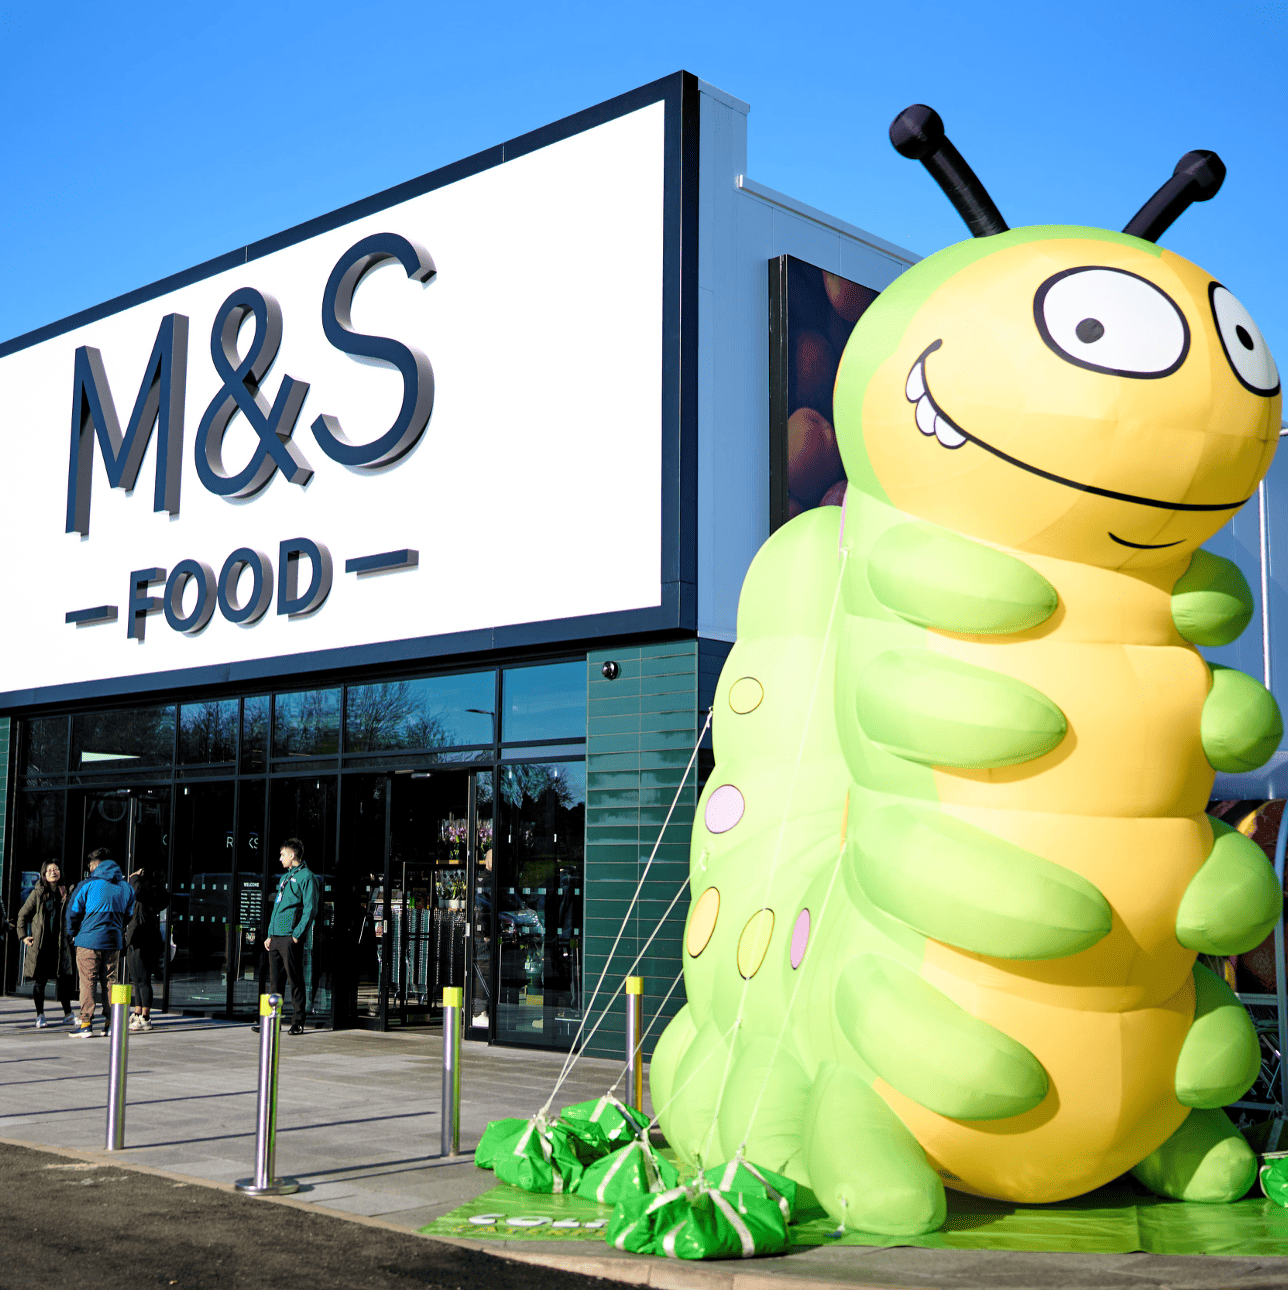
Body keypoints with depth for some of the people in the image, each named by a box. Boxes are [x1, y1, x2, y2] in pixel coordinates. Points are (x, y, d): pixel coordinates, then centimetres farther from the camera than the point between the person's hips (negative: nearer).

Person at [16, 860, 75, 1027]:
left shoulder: (66, 893, 6)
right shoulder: (38, 893, 1)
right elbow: (23, 915, 7)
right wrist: (23, 936, 1)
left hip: (60, 943, 1)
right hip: (39, 943, -1)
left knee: (63, 979, 1)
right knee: (39, 979, 1)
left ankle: (68, 1013, 13)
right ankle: (40, 1015, 11)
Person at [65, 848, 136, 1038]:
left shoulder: (88, 885, -7)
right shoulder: (125, 886, 9)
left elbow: (73, 911, -2)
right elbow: (129, 914, 16)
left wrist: (73, 933, 13)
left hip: (89, 940, -5)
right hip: (114, 941, 5)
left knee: (87, 982, 0)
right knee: (110, 981, 10)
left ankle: (86, 1024, -3)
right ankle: (110, 1023, 10)